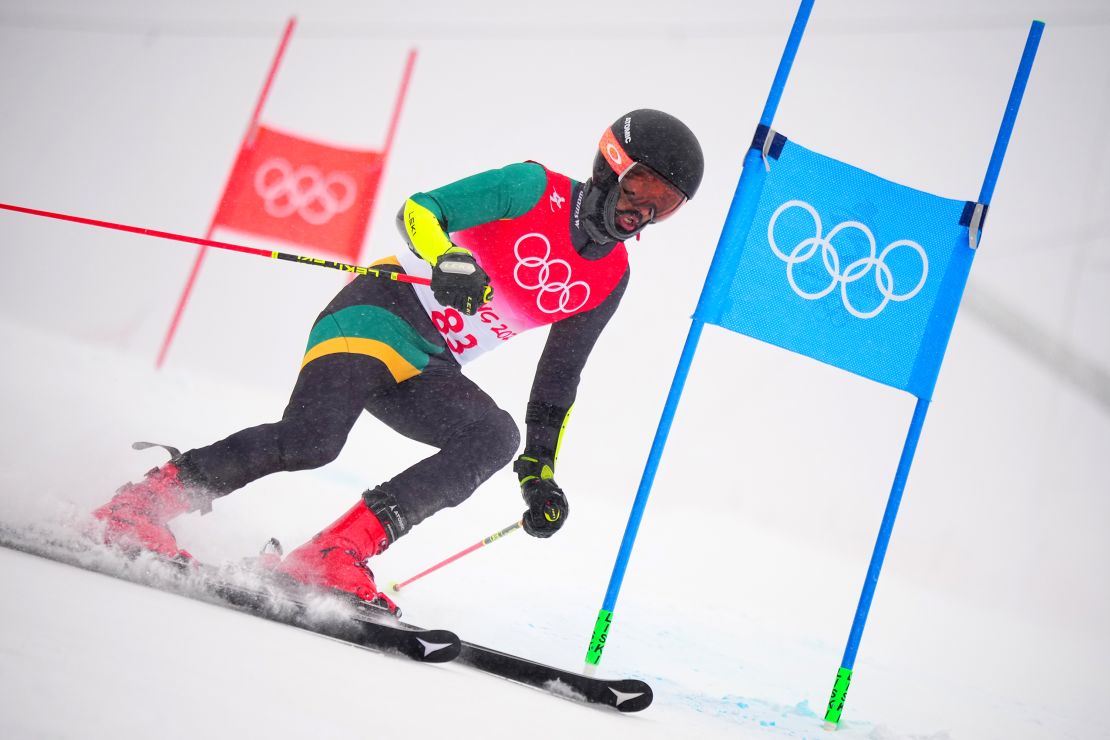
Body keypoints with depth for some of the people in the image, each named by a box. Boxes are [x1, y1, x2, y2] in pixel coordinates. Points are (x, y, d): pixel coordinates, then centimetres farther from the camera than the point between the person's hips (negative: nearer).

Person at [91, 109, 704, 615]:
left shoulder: (609, 279, 12)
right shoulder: (535, 188, -3)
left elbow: (557, 380, 20)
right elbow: (418, 210, -10)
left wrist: (540, 472, 14)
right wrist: (446, 261, -31)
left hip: (429, 371, 6)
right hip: (382, 311, -6)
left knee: (497, 437, -25)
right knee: (309, 439, -29)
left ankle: (337, 552, -28)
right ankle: (140, 503, -11)